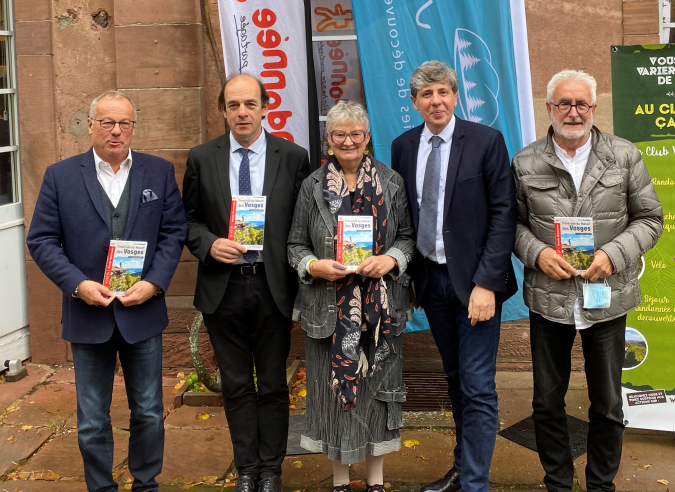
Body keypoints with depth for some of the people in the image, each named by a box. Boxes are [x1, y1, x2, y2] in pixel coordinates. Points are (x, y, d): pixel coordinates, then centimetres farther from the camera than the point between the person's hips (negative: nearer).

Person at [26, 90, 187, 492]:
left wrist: (154, 282, -12)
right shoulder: (60, 176, 0)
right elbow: (41, 240, -1)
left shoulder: (160, 172, 3)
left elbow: (174, 232, 1)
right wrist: (78, 284, -14)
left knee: (149, 413, 13)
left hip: (143, 312, 1)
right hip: (88, 315, -1)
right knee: (92, 421, 10)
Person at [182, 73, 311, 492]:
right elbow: (189, 219, 7)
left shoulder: (293, 157, -2)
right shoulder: (202, 159, 1)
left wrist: (301, 278, -6)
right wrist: (210, 244, -13)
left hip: (273, 287, -1)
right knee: (236, 385, 11)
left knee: (273, 384, 10)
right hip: (223, 288, 1)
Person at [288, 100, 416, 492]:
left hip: (381, 306, 0)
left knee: (378, 385, 7)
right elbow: (296, 245, 5)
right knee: (335, 386, 5)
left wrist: (390, 260, -14)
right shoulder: (313, 186, 3)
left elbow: (408, 236, 5)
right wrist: (314, 266, -14)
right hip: (329, 308, 0)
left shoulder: (391, 182, 4)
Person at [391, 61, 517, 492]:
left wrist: (486, 283, -17)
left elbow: (504, 214, -11)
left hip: (475, 280, -4)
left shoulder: (486, 141, -8)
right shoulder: (403, 147, 5)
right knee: (455, 379, 17)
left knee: (477, 387, -3)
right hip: (431, 278, 5)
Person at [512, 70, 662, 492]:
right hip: (548, 298, 1)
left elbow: (650, 219, 1)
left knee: (608, 405, 10)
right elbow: (513, 223, 6)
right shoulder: (526, 163, 0)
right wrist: (536, 252, -14)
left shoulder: (625, 156, -2)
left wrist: (613, 255, -14)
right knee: (548, 402, 11)